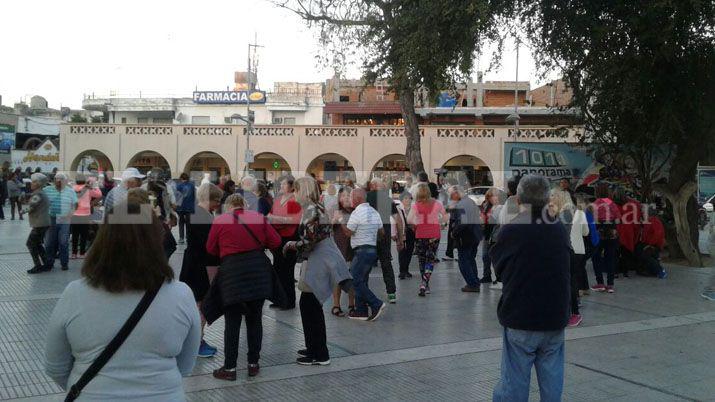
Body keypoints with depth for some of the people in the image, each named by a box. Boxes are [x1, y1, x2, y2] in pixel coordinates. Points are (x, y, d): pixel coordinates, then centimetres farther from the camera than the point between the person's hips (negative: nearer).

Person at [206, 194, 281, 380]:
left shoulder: (220, 220, 0)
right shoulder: (258, 217, 5)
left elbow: (211, 249, 6)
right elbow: (276, 241, 5)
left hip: (232, 271, -3)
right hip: (258, 271, 3)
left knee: (232, 322, 4)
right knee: (255, 319, 13)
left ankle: (230, 368, 7)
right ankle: (253, 364, 19)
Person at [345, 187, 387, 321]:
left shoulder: (357, 213, -13)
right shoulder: (374, 212, 13)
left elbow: (349, 232, -8)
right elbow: (381, 230, 17)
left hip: (361, 251, -9)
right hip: (373, 249, 9)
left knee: (356, 281, -6)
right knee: (362, 281, 13)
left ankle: (377, 305, -12)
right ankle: (361, 311, 14)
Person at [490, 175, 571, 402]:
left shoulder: (510, 231, -11)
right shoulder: (560, 230, 1)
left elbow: (497, 266, -1)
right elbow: (564, 268, 11)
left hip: (520, 318, -3)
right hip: (555, 319, 4)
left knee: (514, 381, 3)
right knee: (552, 378, 11)